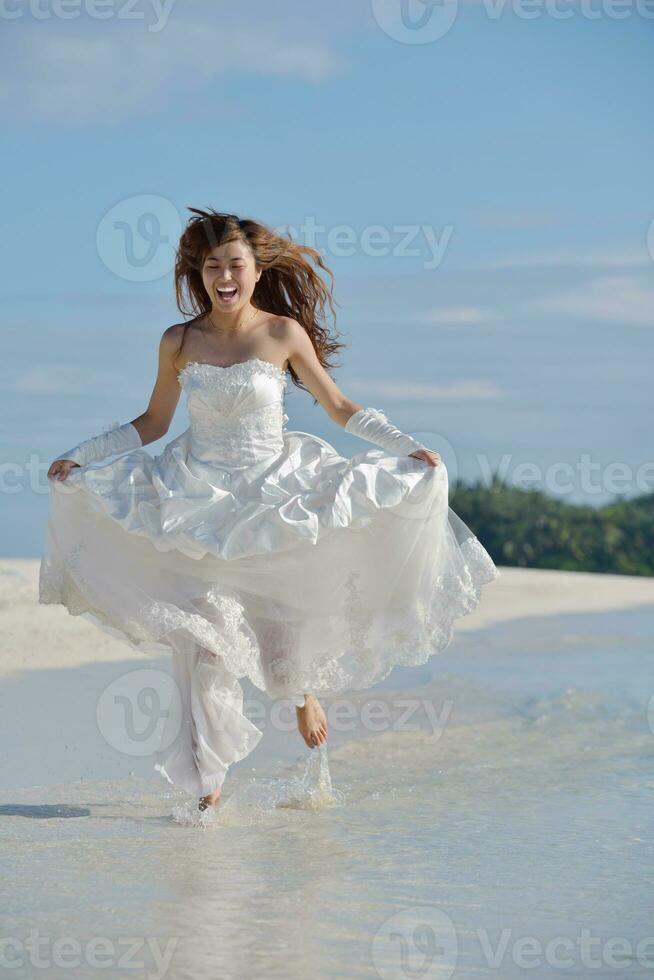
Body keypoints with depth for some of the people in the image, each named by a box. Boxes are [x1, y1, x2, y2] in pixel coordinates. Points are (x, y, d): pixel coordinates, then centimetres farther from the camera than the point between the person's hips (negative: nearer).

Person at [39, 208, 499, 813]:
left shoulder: (284, 333, -6)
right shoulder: (179, 342, -2)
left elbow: (341, 409, 2)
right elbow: (152, 424, 11)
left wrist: (408, 448, -5)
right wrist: (79, 457, 6)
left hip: (274, 490, -1)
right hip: (202, 498, 1)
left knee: (281, 614, 7)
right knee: (201, 630, -6)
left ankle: (303, 691, 45)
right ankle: (206, 778, 3)